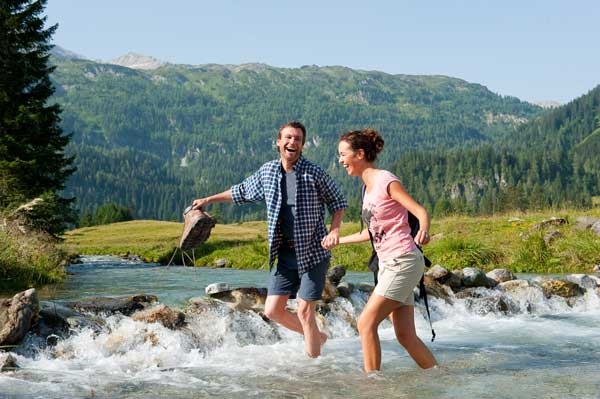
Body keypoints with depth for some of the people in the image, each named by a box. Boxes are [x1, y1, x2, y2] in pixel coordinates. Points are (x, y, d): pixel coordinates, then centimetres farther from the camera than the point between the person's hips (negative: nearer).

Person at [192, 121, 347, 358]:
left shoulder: (314, 174, -9)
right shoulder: (267, 172, 4)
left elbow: (338, 202, 1)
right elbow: (243, 192, 22)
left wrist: (335, 230, -15)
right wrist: (209, 199, 29)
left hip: (313, 252, -5)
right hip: (285, 254, 5)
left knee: (304, 312, -8)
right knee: (273, 310, 4)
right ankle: (317, 337, 26)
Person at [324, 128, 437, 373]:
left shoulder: (386, 181, -10)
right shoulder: (368, 187, 15)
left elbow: (421, 212, -15)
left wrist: (423, 231, -37)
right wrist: (339, 240, 34)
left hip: (403, 261, -9)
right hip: (388, 264, 9)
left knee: (366, 323, -12)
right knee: (405, 335, 4)